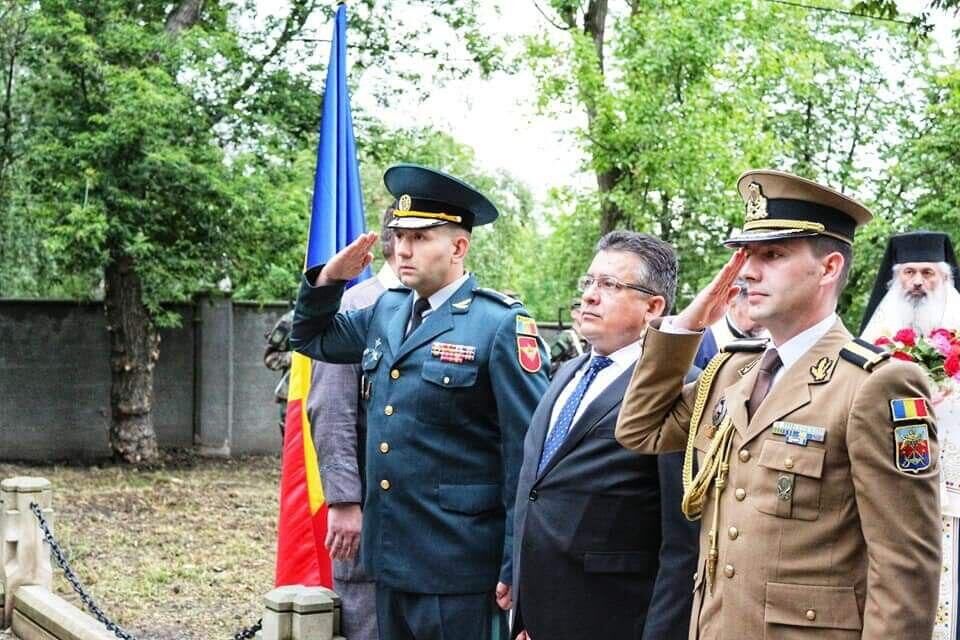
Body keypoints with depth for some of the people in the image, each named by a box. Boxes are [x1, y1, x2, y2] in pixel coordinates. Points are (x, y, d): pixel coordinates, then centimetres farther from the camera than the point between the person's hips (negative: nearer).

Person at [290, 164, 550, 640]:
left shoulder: (501, 325, -11)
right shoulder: (385, 312, 11)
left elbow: (527, 454, -13)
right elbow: (311, 338, 28)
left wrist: (516, 569, -14)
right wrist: (329, 279, 8)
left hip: (458, 566, -7)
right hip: (389, 555, 7)